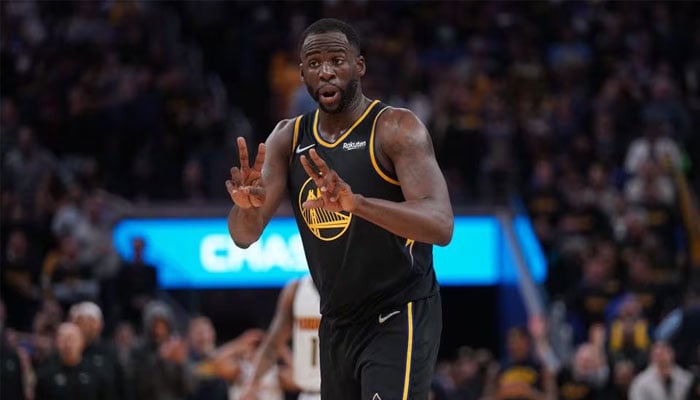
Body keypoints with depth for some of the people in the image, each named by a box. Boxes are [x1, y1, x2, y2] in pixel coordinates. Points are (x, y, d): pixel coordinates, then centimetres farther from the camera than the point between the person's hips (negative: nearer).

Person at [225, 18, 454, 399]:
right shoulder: (287, 139, 5)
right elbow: (244, 236, -2)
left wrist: (355, 201, -44)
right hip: (337, 324, 7)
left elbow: (441, 226, -28)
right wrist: (247, 206, -28)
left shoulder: (396, 129, -14)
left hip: (400, 318, -7)